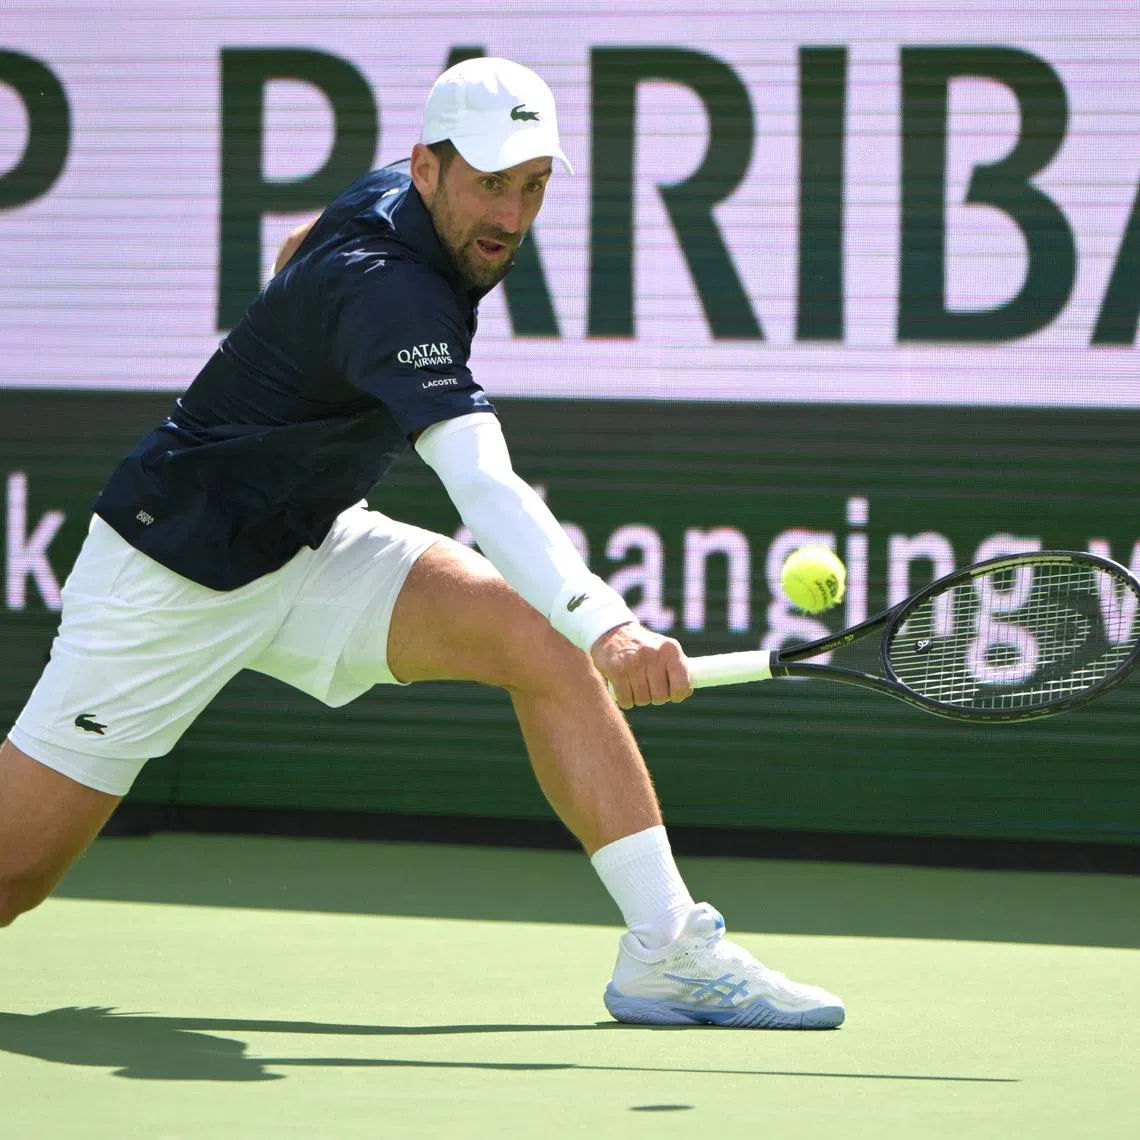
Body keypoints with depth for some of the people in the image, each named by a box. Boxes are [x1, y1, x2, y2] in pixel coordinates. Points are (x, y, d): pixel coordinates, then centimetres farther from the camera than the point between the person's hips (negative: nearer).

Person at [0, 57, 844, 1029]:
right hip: (171, 573, -8)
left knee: (538, 638, -17)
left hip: (314, 546, 8)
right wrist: (607, 626, -59)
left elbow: (301, 250, 22)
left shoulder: (386, 201, -3)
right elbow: (483, 484, -46)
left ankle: (668, 950, -20)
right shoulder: (388, 289, -32)